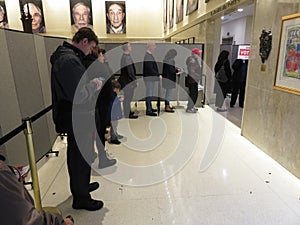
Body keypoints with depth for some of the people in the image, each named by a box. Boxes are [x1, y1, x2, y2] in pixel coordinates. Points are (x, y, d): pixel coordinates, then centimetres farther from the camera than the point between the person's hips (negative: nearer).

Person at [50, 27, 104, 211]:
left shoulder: (66, 56, 11)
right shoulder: (70, 60, -23)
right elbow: (80, 96, -28)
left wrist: (90, 84, 6)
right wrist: (95, 85, -12)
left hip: (75, 118, 11)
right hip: (79, 120, -11)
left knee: (76, 155, 23)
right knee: (82, 157, 5)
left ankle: (80, 186, 44)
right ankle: (81, 198, 25)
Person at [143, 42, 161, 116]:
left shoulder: (150, 55, 16)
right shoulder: (147, 56, -17)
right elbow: (150, 69, -23)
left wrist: (157, 75, 14)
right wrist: (158, 75, -18)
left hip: (151, 77, 10)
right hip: (149, 77, -10)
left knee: (150, 93, 16)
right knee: (149, 93, -6)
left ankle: (150, 108, 27)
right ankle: (148, 110, -1)